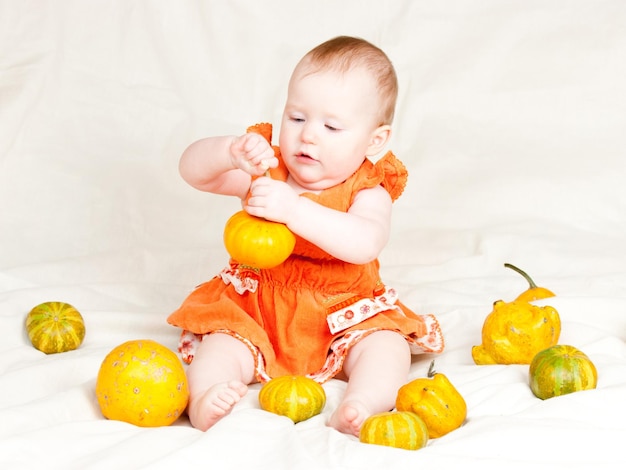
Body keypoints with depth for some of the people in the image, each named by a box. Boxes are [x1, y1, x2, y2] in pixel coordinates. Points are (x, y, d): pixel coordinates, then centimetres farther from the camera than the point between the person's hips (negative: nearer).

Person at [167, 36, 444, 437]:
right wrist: (231, 152, -35)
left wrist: (293, 209, -46)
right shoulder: (265, 171, -4)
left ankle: (359, 408, -44)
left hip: (344, 319, -1)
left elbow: (366, 243, -35)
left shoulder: (367, 192, -12)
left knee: (387, 345, -25)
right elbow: (193, 171, -12)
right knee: (222, 346, -24)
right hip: (257, 313, 1)